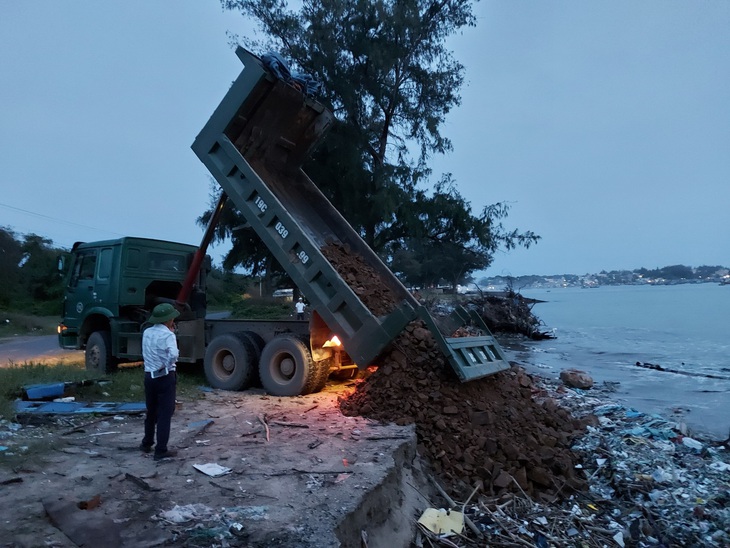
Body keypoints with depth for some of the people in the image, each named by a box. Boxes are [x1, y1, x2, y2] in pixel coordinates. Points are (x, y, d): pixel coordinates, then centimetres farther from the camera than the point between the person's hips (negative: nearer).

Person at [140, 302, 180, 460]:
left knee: (151, 412, 22)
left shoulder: (147, 332, 7)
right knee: (165, 414, 1)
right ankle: (161, 450, 4)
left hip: (149, 376, 7)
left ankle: (147, 444, 36)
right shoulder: (168, 335, -16)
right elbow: (173, 356, -30)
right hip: (165, 378, -7)